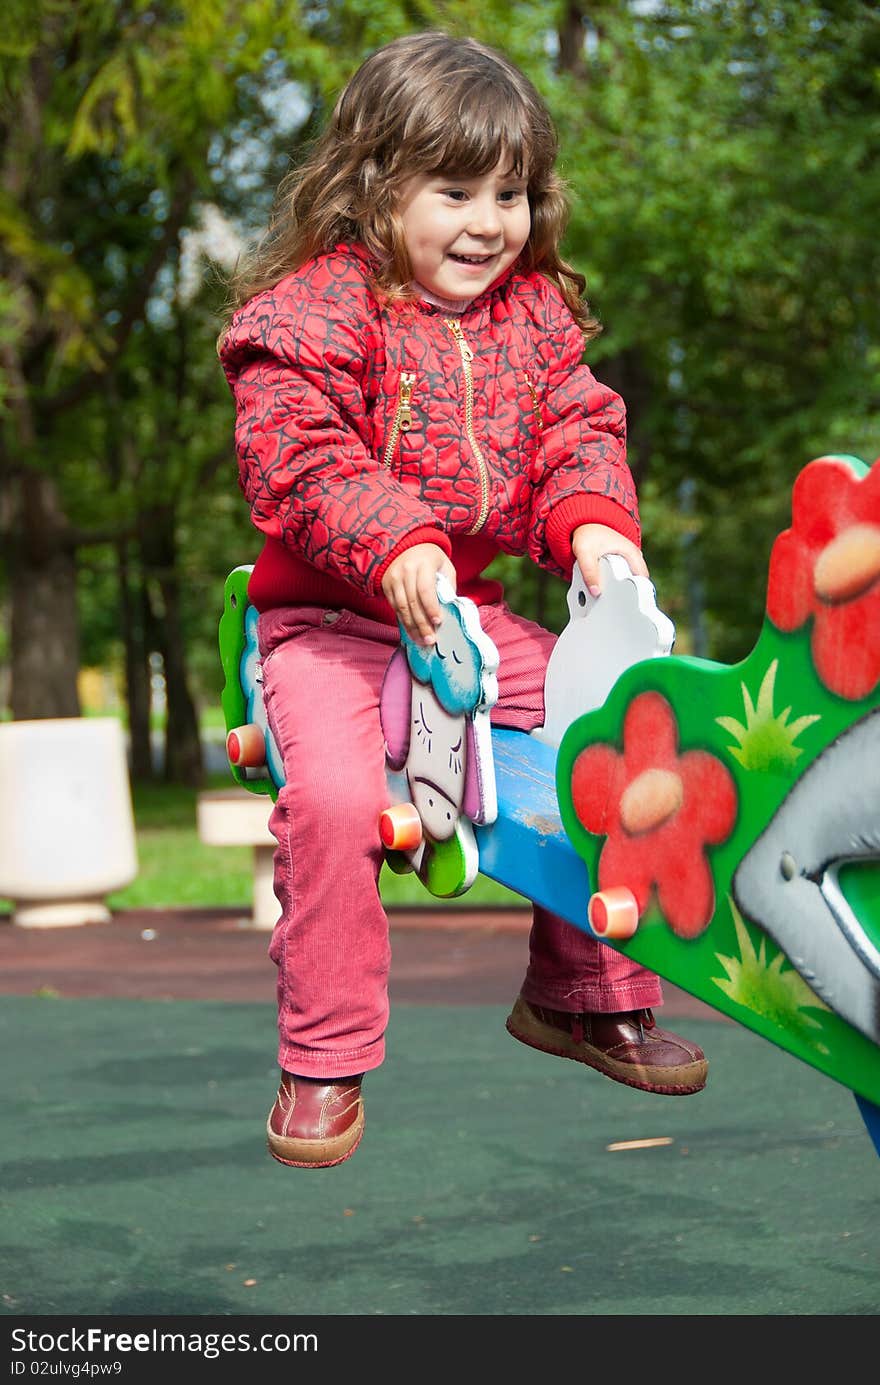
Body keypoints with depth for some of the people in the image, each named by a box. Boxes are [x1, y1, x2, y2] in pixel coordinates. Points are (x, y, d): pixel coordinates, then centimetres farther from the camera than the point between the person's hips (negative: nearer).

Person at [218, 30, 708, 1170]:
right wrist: (394, 545, -38)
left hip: (471, 610, 6)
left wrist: (595, 523, -14)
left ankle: (588, 995, 20)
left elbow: (578, 433, 8)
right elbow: (295, 455, -24)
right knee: (333, 791, -29)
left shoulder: (535, 315, 7)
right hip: (328, 618, -6)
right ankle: (323, 1064, -12)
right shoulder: (318, 308, -14)